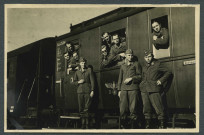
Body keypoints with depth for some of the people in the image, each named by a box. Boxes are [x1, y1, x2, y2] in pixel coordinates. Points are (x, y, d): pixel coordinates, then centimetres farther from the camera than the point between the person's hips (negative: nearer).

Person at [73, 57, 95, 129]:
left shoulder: (89, 70, 5)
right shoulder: (77, 72, 14)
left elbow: (92, 81, 2)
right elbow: (74, 81, 19)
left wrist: (92, 90, -6)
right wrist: (78, 82, -3)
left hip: (87, 91, -3)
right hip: (80, 91, 3)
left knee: (86, 109, -7)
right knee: (81, 109, 2)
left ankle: (87, 124, -4)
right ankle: (83, 124, 8)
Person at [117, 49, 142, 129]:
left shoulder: (136, 64, 11)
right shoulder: (123, 66, 21)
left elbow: (140, 76, 7)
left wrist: (131, 78, -7)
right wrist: (119, 90, 13)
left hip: (133, 89, -3)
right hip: (124, 89, 3)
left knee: (133, 109, -8)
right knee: (122, 109, -4)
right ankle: (123, 126, 1)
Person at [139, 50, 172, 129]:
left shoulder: (158, 64, 5)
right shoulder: (144, 67, 20)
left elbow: (168, 73, 5)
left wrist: (161, 80, -5)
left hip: (154, 90, -5)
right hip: (144, 90, 5)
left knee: (158, 107, -9)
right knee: (146, 108, 5)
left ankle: (162, 124, -2)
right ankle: (148, 124, 13)